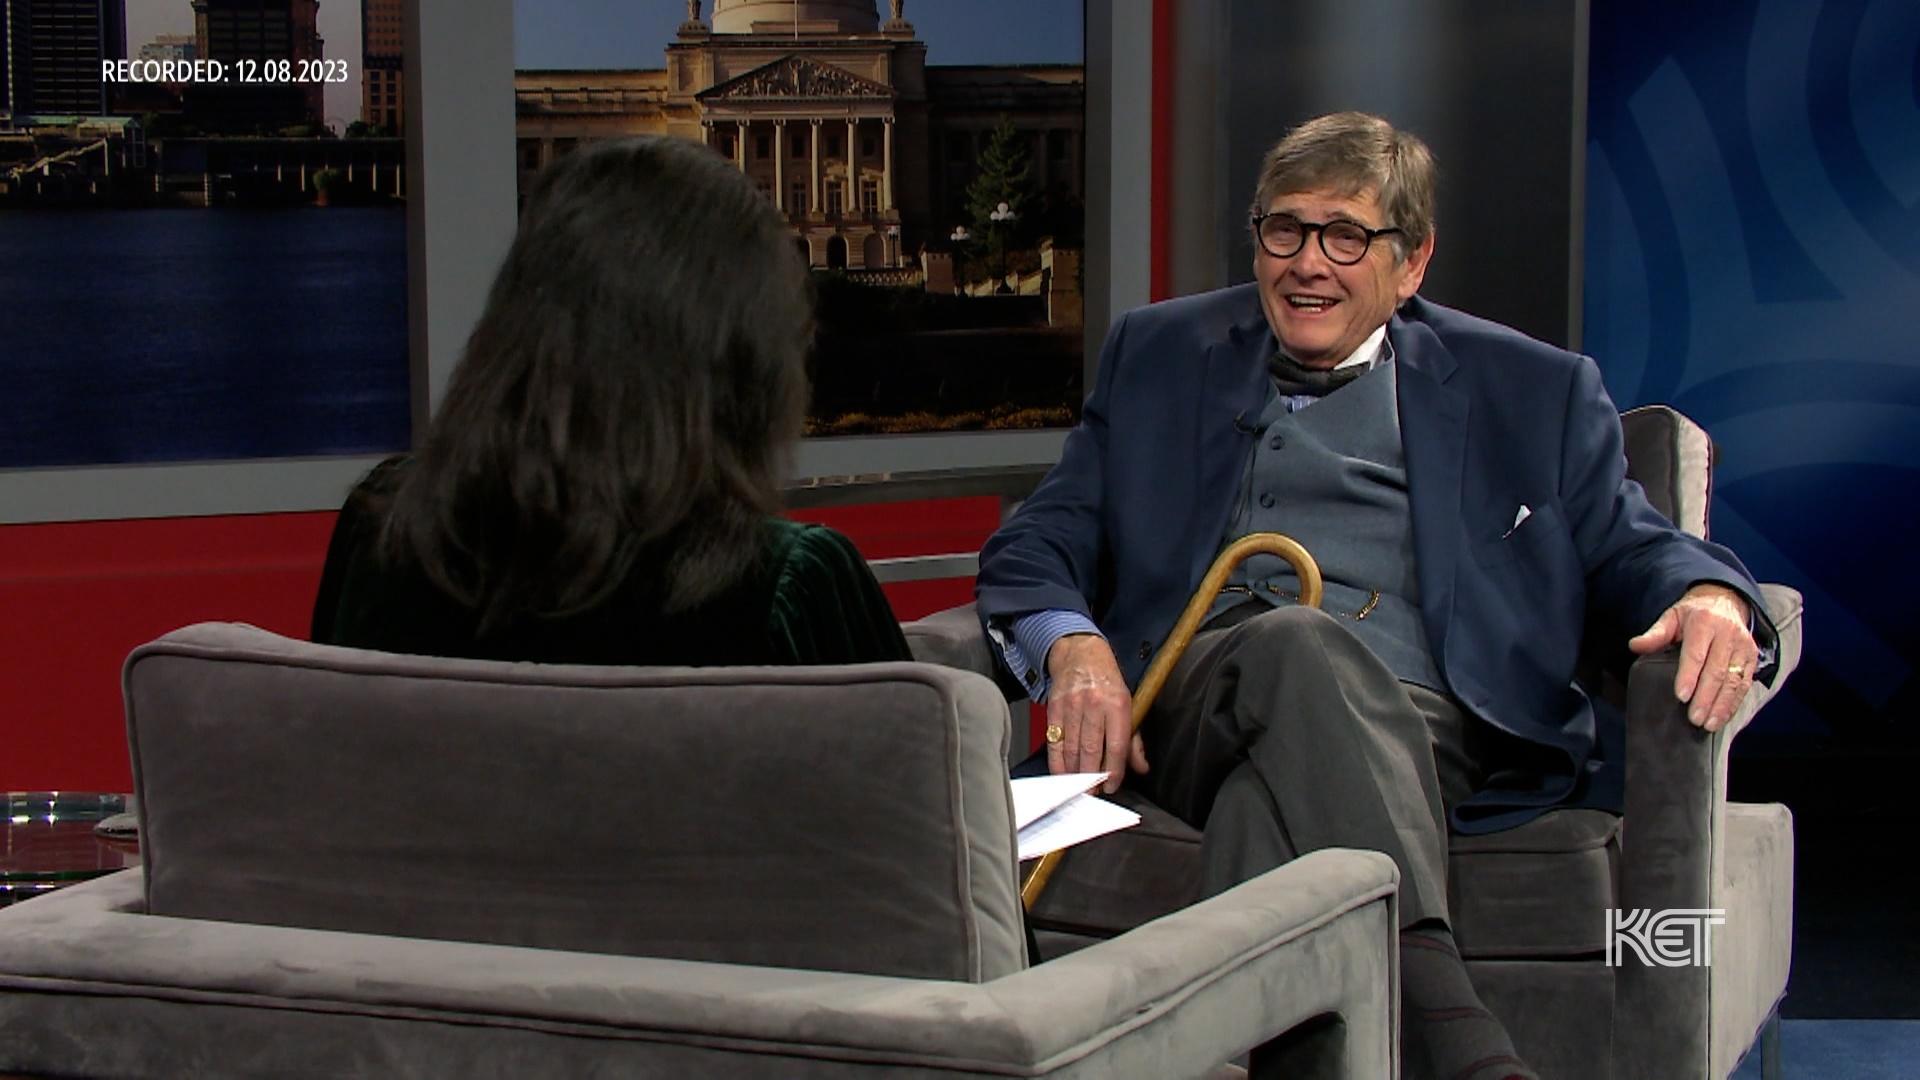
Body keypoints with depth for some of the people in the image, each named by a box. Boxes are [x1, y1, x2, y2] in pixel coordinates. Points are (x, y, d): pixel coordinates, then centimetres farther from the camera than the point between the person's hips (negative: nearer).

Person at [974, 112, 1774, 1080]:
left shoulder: (1528, 390, 23)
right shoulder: (1158, 354, 25)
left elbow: (1632, 546, 19)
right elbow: (1035, 549, 19)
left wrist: (1711, 596, -7)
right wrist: (1074, 648, -6)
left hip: (1424, 720, 0)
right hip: (1192, 701, 0)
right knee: (1300, 645, -38)